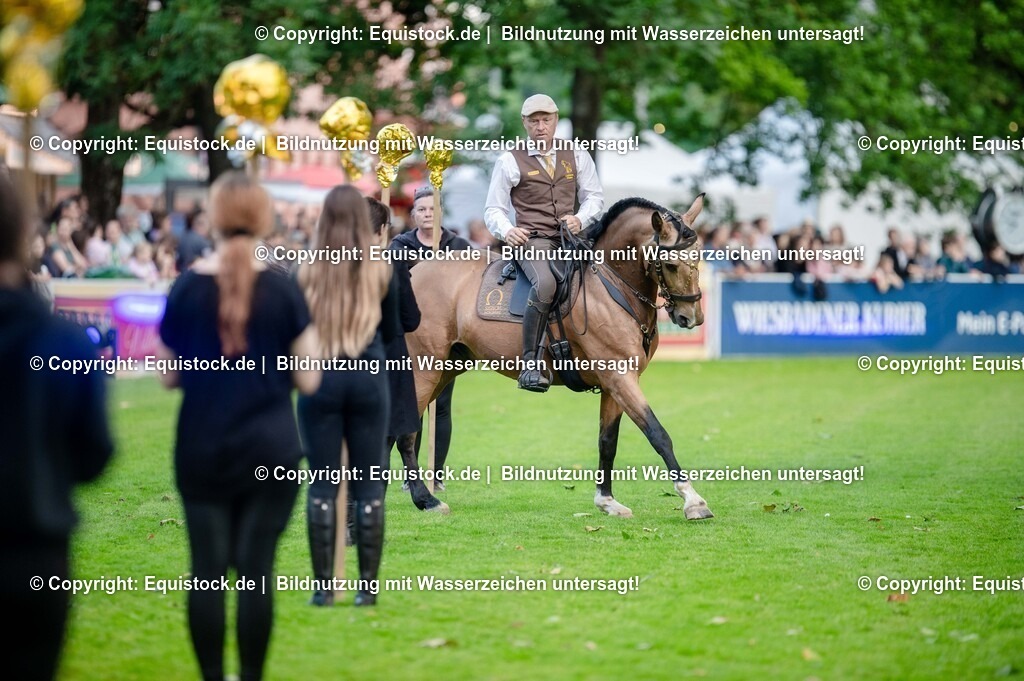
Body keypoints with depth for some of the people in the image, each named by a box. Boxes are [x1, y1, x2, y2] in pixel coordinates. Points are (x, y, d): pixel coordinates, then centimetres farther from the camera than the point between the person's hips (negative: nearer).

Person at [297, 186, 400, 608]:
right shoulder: (381, 271, -2)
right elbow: (392, 332, 8)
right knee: (369, 485, 5)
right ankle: (368, 585, 5)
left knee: (323, 484, 4)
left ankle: (323, 586, 3)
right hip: (368, 379, 0)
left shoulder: (307, 273, -4)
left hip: (320, 380, 0)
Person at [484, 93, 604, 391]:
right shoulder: (510, 162, 6)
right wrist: (506, 231, -14)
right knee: (545, 283, -36)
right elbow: (493, 209, 8)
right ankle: (530, 364, -34)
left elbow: (594, 196, 16)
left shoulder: (577, 157, 15)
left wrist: (580, 219, -6)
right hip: (532, 240, -4)